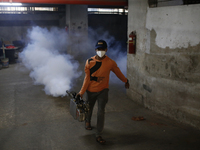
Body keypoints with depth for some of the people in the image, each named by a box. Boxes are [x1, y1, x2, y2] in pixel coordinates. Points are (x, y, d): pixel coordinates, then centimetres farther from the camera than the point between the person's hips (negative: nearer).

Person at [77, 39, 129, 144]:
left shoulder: (110, 63, -12)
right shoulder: (89, 62, -12)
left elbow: (118, 73, 6)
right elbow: (87, 78, -8)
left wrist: (125, 81, 20)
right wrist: (82, 92, -9)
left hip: (103, 90, -1)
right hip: (91, 90, 1)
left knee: (101, 112, -8)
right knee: (89, 108, 22)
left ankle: (98, 136, 3)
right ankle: (87, 122, 55)